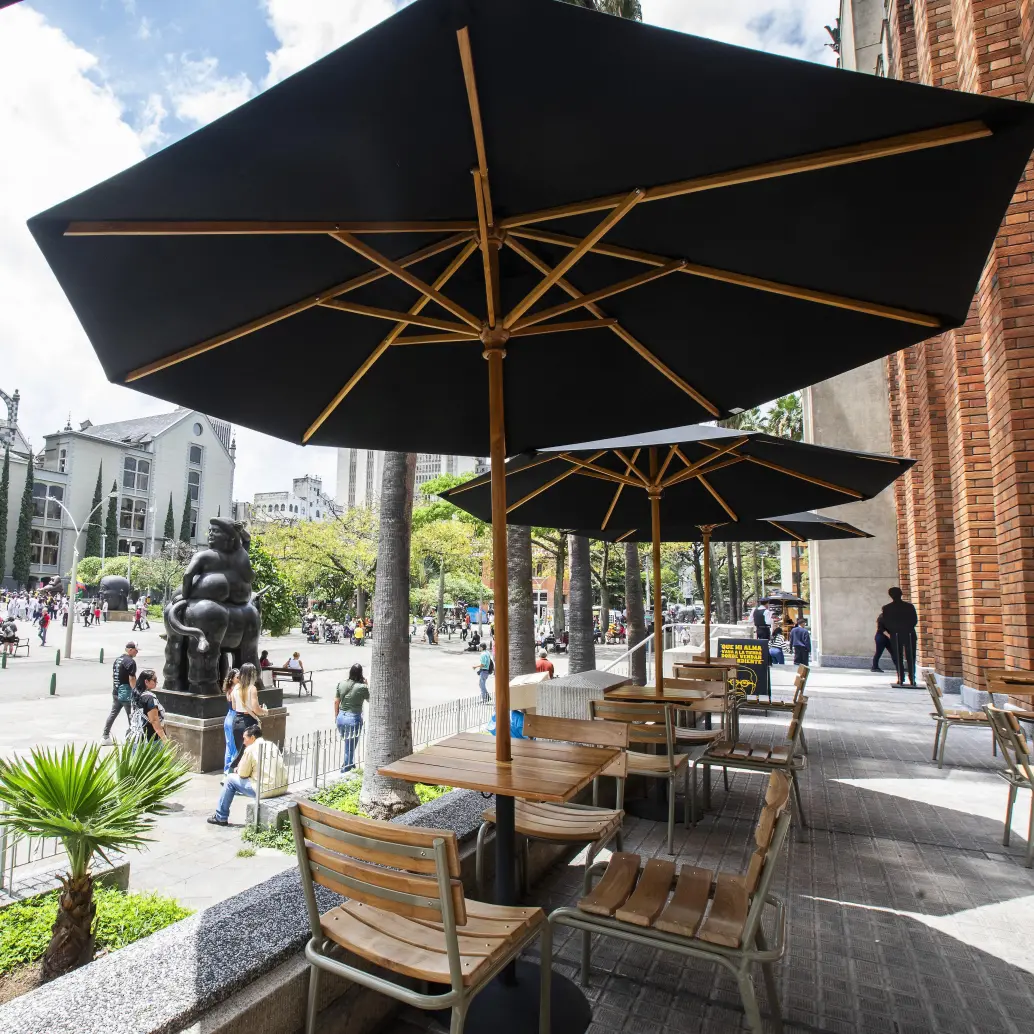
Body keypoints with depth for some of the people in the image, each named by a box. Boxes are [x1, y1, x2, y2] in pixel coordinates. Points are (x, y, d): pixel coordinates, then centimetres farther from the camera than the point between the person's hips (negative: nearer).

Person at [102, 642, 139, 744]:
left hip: (116, 692, 8)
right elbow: (132, 679, -20)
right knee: (131, 716, 1)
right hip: (126, 693, -8)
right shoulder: (130, 662, -18)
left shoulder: (117, 659, 10)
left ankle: (105, 737, 19)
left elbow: (113, 675, 17)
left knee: (113, 713, 15)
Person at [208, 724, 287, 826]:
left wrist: (238, 770, 22)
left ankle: (221, 818, 24)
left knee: (230, 779, 13)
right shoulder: (273, 745, 14)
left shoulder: (251, 749, -5)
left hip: (265, 790, -7)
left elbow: (242, 774, 1)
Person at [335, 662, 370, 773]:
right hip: (354, 719, -5)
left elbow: (336, 702, 7)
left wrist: (336, 716, 19)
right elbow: (370, 699, 2)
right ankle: (345, 772, 18)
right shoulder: (362, 687, -15)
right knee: (350, 747, 9)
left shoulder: (341, 684, -2)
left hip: (341, 718, 5)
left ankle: (348, 764, 40)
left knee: (348, 745, 26)